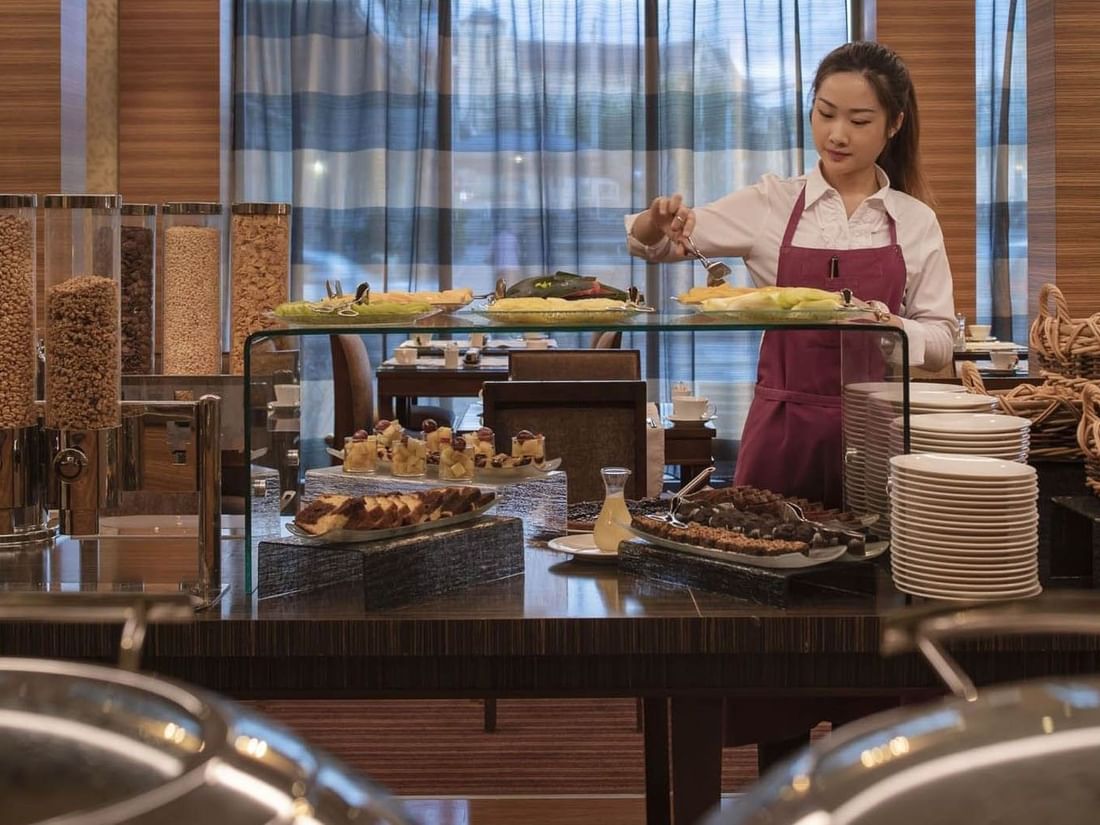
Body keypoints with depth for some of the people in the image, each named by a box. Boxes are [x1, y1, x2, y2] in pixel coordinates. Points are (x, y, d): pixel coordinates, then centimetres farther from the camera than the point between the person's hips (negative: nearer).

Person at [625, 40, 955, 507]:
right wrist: (660, 221, -17)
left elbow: (940, 344, 3)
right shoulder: (771, 203, 3)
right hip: (783, 431, 0)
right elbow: (645, 243, 5)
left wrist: (888, 326, -16)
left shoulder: (917, 222, 3)